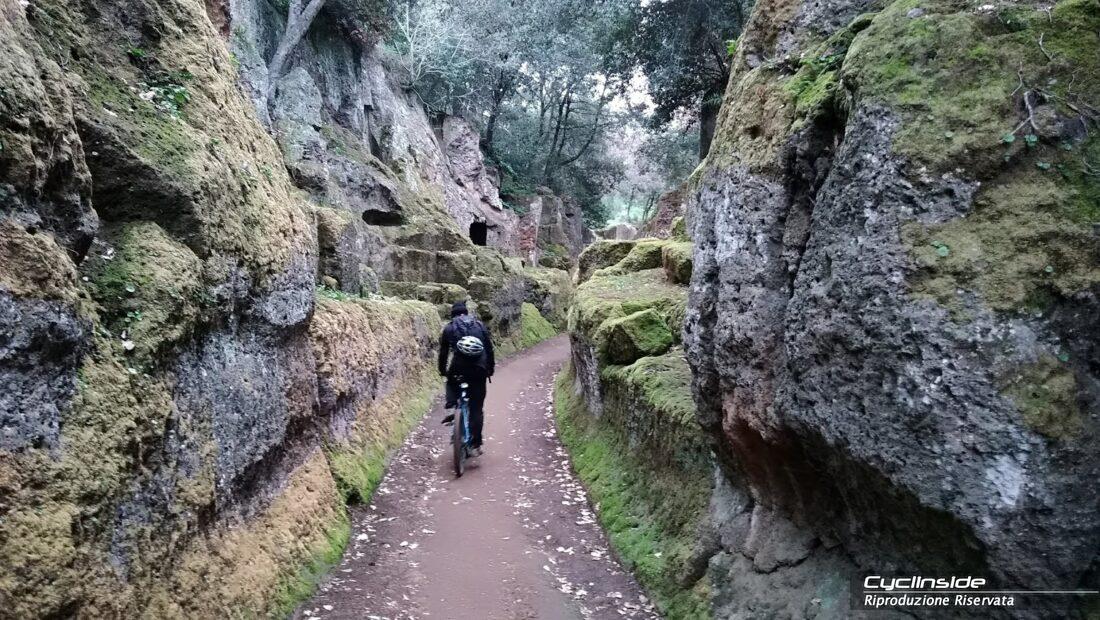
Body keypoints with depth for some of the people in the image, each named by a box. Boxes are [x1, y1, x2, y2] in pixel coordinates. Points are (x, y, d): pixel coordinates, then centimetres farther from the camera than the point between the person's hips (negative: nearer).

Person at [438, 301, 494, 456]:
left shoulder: (449, 328, 12)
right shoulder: (480, 325, 16)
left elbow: (443, 352, 14)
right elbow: (490, 348, 14)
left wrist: (442, 370, 27)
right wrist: (491, 368, 23)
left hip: (459, 367, -1)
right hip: (479, 369, 1)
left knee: (451, 383, 36)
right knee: (477, 408, 8)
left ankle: (451, 408, 12)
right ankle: (475, 444, 3)